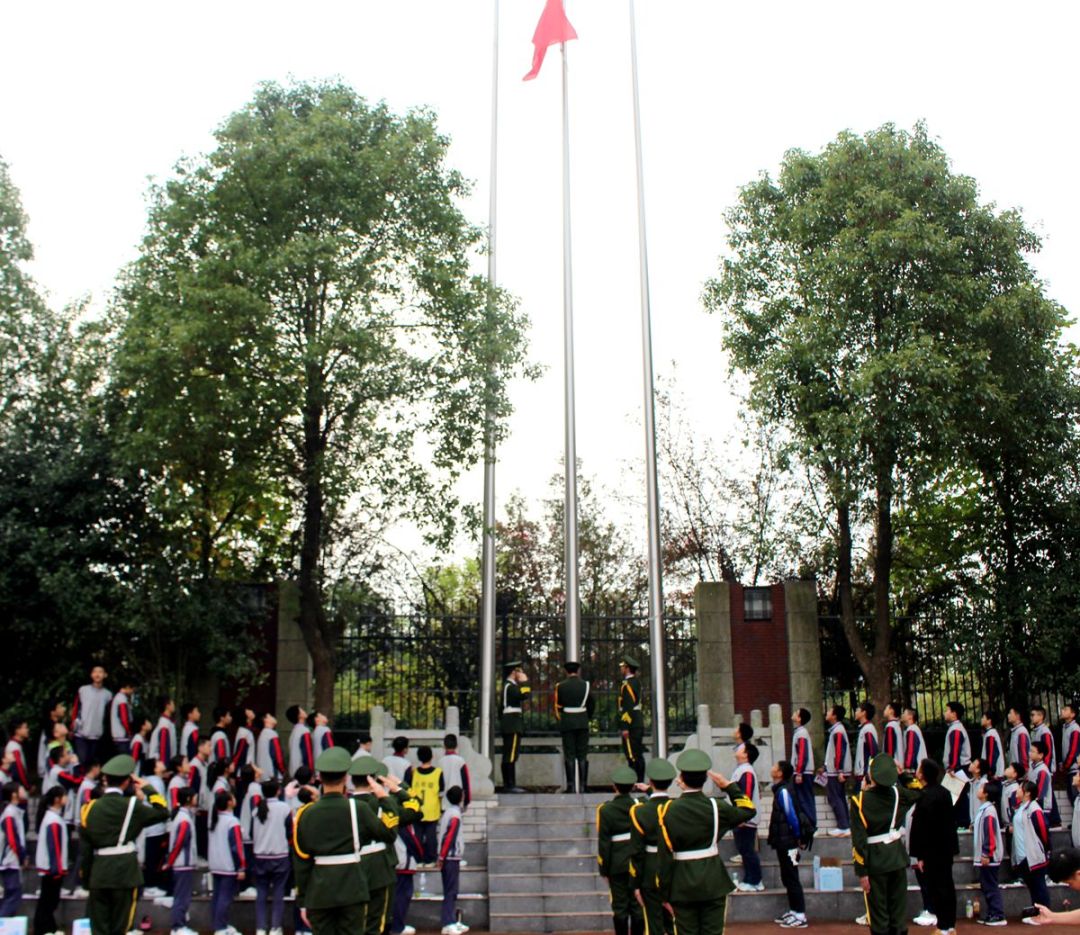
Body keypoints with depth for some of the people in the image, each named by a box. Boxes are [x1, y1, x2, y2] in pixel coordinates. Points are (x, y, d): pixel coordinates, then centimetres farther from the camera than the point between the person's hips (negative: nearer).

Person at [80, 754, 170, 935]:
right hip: (125, 872, -2)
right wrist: (148, 789, 8)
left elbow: (85, 845, 5)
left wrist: (86, 875, 13)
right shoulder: (132, 805, -7)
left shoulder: (91, 807, 2)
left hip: (99, 872, 3)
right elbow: (162, 812, 2)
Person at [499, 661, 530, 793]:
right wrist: (525, 682, -13)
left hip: (509, 726, 11)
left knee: (508, 757, 10)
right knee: (511, 756, -11)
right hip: (513, 726, -11)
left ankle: (508, 784, 12)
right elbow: (525, 695, -25)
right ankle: (511, 785, -13)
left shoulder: (509, 686, 21)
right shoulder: (510, 686, -12)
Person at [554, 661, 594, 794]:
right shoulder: (586, 685, 1)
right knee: (582, 755, 6)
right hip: (583, 723, 1)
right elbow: (592, 704, 8)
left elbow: (557, 707, 0)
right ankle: (583, 785, 3)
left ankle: (571, 786, -2)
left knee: (569, 755, 1)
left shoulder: (560, 686, -3)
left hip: (567, 723, -1)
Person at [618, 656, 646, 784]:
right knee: (638, 754, 13)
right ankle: (640, 781, 19)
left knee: (632, 754, -7)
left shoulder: (627, 684, -15)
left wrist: (624, 727, -20)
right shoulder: (636, 682, 13)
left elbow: (627, 707, -20)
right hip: (639, 723, 10)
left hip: (631, 724, -10)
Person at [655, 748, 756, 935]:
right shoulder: (716, 807, -6)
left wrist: (665, 894, -2)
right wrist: (729, 786, 17)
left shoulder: (668, 811, -9)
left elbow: (664, 856, -9)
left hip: (683, 887, -1)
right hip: (713, 884, 1)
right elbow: (748, 810, 13)